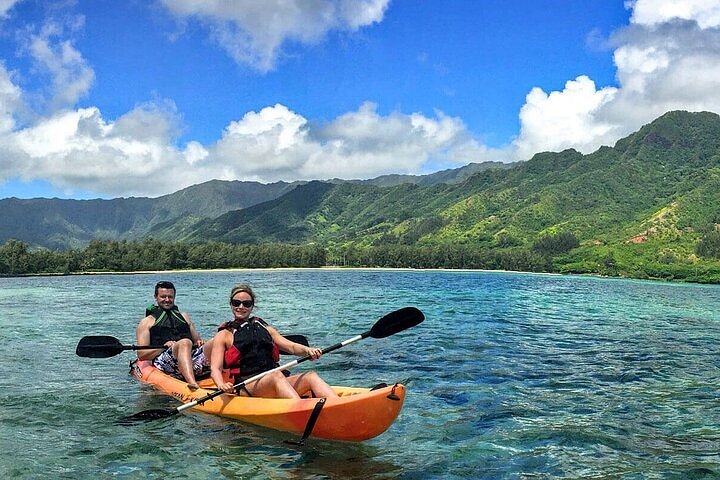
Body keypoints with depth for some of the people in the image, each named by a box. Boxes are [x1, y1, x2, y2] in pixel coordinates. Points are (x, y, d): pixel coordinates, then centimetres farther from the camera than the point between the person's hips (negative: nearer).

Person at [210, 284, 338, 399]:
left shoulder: (265, 328, 26)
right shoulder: (224, 335, 13)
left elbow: (291, 346, 15)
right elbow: (215, 369, 1)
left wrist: (307, 350, -9)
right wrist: (222, 385, -23)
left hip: (277, 383, 5)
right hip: (246, 387, -4)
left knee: (311, 376, -21)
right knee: (276, 376, -36)